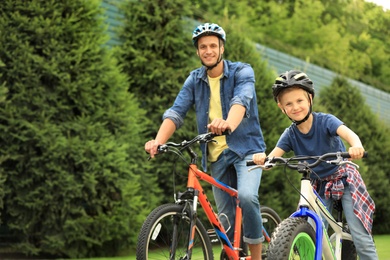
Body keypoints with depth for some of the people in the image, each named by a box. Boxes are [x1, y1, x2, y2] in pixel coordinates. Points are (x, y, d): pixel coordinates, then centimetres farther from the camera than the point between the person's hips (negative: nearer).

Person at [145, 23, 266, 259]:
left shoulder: (242, 71, -8)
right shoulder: (194, 80, 4)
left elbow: (241, 100, -29)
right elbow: (176, 112, -8)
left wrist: (228, 123, -51)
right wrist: (158, 140, -27)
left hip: (246, 148, -4)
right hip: (217, 155, 4)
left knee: (246, 196, -29)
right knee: (226, 218, 6)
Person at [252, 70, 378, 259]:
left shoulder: (325, 121, -18)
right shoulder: (290, 134, -8)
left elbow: (347, 132, -37)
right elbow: (273, 156, -20)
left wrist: (356, 146, -61)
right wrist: (262, 158, -45)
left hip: (343, 180, -3)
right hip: (319, 186, 4)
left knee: (361, 239, -9)